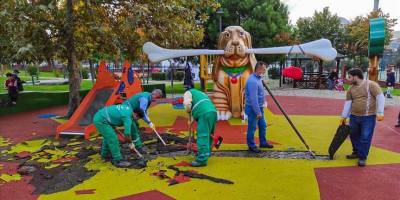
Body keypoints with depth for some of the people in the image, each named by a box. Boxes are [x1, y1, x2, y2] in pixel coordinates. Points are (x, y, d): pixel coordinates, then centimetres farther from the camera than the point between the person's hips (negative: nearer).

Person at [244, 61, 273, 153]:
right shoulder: (252, 81, -24)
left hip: (259, 107, 10)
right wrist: (258, 112, -25)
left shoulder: (258, 78, 8)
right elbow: (253, 99, -27)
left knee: (263, 125, 18)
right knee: (252, 128, 4)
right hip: (253, 108, -10)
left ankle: (263, 143, 33)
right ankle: (251, 146, 17)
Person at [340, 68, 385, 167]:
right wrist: (344, 116, 9)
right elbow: (347, 103, 9)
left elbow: (380, 97, -12)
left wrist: (380, 112, -19)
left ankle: (363, 157, 11)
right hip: (354, 116, 6)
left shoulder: (371, 85, -9)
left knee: (365, 137, -2)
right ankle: (356, 152, 33)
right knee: (353, 135, 14)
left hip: (368, 117, -6)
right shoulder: (351, 89, 7)